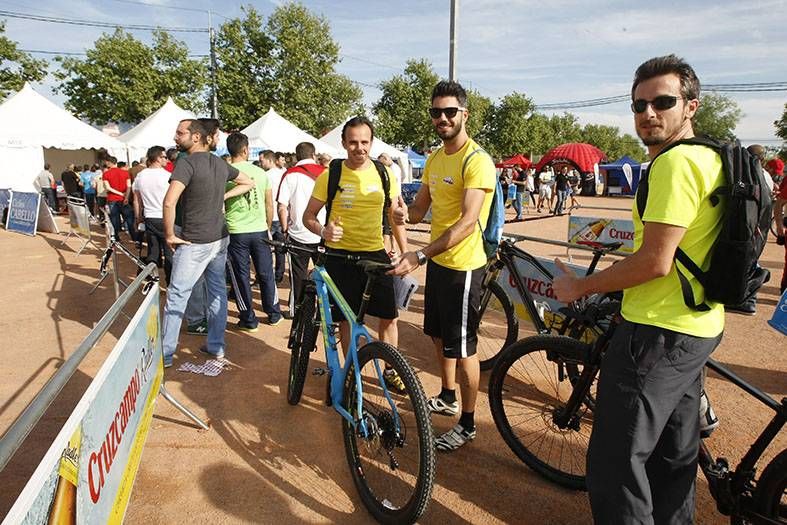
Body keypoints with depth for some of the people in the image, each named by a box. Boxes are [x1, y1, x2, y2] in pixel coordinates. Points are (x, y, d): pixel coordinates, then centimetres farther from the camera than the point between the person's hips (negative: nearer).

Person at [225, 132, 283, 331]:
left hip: (235, 232, -2)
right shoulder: (260, 172, 1)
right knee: (266, 274, 13)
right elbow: (270, 206, 6)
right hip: (259, 230, 2)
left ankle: (249, 320, 14)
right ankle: (274, 314, 24)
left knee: (242, 277, 7)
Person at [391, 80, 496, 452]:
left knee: (462, 348, 3)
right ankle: (447, 398, 44)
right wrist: (405, 213, -12)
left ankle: (467, 424, 22)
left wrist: (419, 255, -34)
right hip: (437, 262, 9)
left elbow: (468, 222, -28)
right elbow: (421, 207, 13)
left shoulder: (477, 161, -18)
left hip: (463, 267, -9)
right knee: (439, 336, 22)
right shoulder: (434, 160, 9)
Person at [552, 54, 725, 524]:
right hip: (699, 326, 11)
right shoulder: (711, 157, 14)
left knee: (616, 460, -1)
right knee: (675, 453, 23)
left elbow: (655, 261, -23)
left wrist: (580, 286, -11)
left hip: (658, 331, -11)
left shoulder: (674, 162, -18)